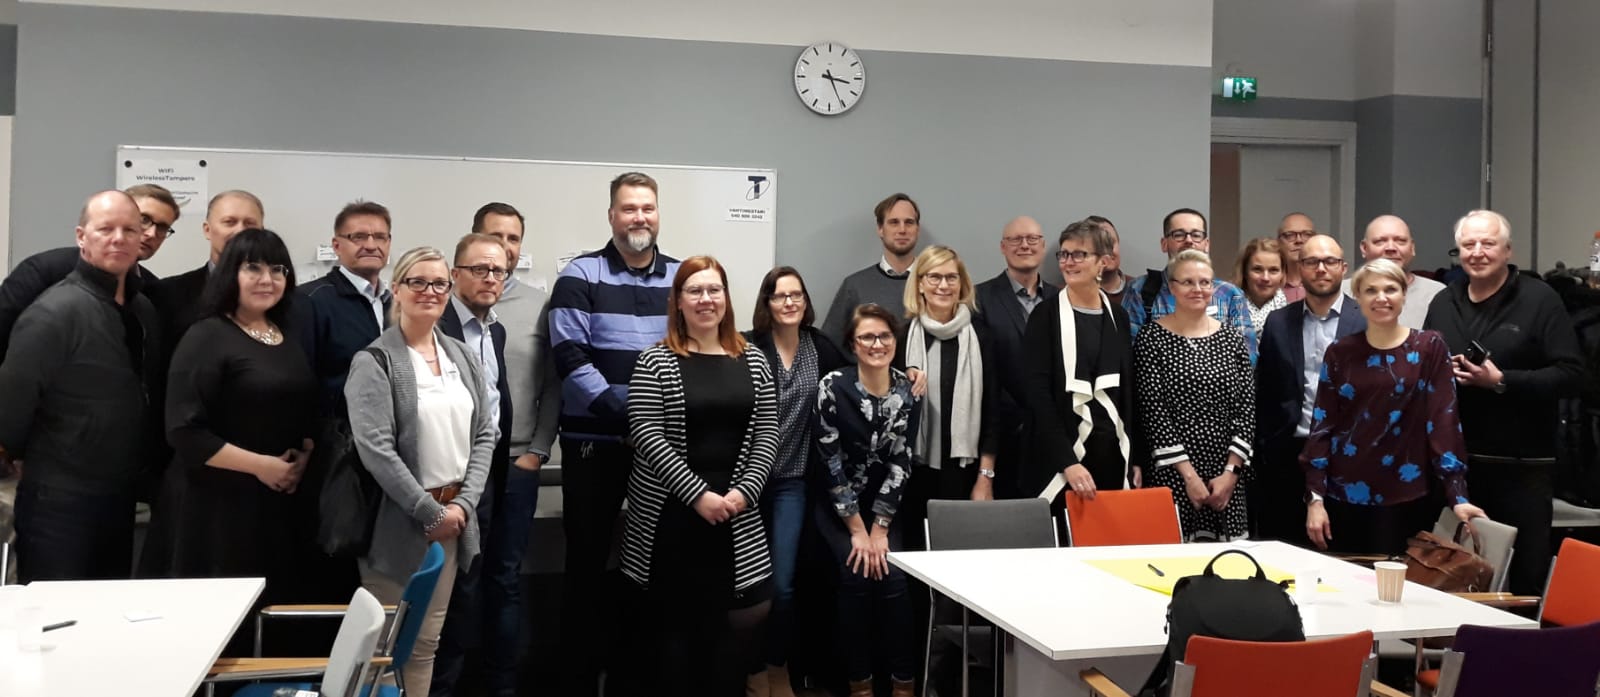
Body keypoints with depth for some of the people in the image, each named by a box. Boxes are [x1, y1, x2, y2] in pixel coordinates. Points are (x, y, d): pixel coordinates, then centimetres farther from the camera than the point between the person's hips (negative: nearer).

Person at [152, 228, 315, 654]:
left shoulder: (289, 336, 12)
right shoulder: (207, 337, -8)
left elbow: (308, 412, 22)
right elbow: (185, 431, -16)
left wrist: (303, 459, 2)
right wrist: (261, 465, -15)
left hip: (281, 503, 6)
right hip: (217, 505, -6)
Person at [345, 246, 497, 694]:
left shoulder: (461, 356, 9)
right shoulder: (374, 362, -9)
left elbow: (484, 435, 6)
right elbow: (376, 449, -17)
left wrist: (463, 504, -6)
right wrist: (430, 512, -16)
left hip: (453, 515, 5)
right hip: (397, 520, -5)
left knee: (427, 640, 13)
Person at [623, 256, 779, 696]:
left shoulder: (753, 361, 9)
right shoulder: (655, 362, -2)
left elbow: (766, 434, 5)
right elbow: (647, 436, -10)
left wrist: (743, 492, -9)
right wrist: (698, 494, -16)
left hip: (735, 514, 3)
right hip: (670, 512, -2)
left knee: (732, 621, 1)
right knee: (673, 622, 3)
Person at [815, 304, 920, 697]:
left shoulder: (907, 391, -5)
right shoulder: (833, 387, -14)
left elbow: (900, 463, -6)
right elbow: (831, 462, -14)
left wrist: (879, 530, -11)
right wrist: (857, 531, -14)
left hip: (885, 506, 2)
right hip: (836, 506, -2)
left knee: (893, 577, -17)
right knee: (856, 575, -20)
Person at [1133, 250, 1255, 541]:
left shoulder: (1232, 340, 8)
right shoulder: (1152, 339, -2)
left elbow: (1247, 408, 4)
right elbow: (1153, 411, -7)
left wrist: (1231, 472, -5)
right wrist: (1189, 475, -10)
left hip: (1228, 475, 3)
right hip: (1173, 473, -3)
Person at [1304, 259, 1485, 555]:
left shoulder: (1430, 347, 0)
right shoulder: (1340, 353, 4)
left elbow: (1444, 421, -4)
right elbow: (1322, 425, 3)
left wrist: (1457, 495, -12)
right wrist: (1315, 497, -3)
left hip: (1405, 497, -1)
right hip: (1343, 495, 2)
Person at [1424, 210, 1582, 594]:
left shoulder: (1540, 300, -4)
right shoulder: (1443, 302, 13)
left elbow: (1571, 375, -11)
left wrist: (1501, 381, -19)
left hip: (1520, 463, -4)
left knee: (1526, 573, 1)